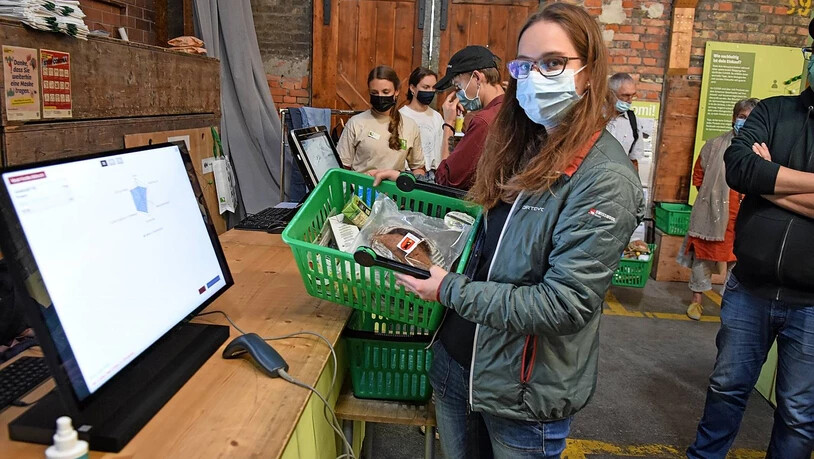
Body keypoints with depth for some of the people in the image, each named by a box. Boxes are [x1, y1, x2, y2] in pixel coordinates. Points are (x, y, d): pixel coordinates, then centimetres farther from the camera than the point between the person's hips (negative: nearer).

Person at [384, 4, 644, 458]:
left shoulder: (605, 179, -21)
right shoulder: (521, 146, 1)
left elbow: (562, 304, -24)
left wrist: (450, 290, -20)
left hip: (524, 390, -6)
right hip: (456, 358, 6)